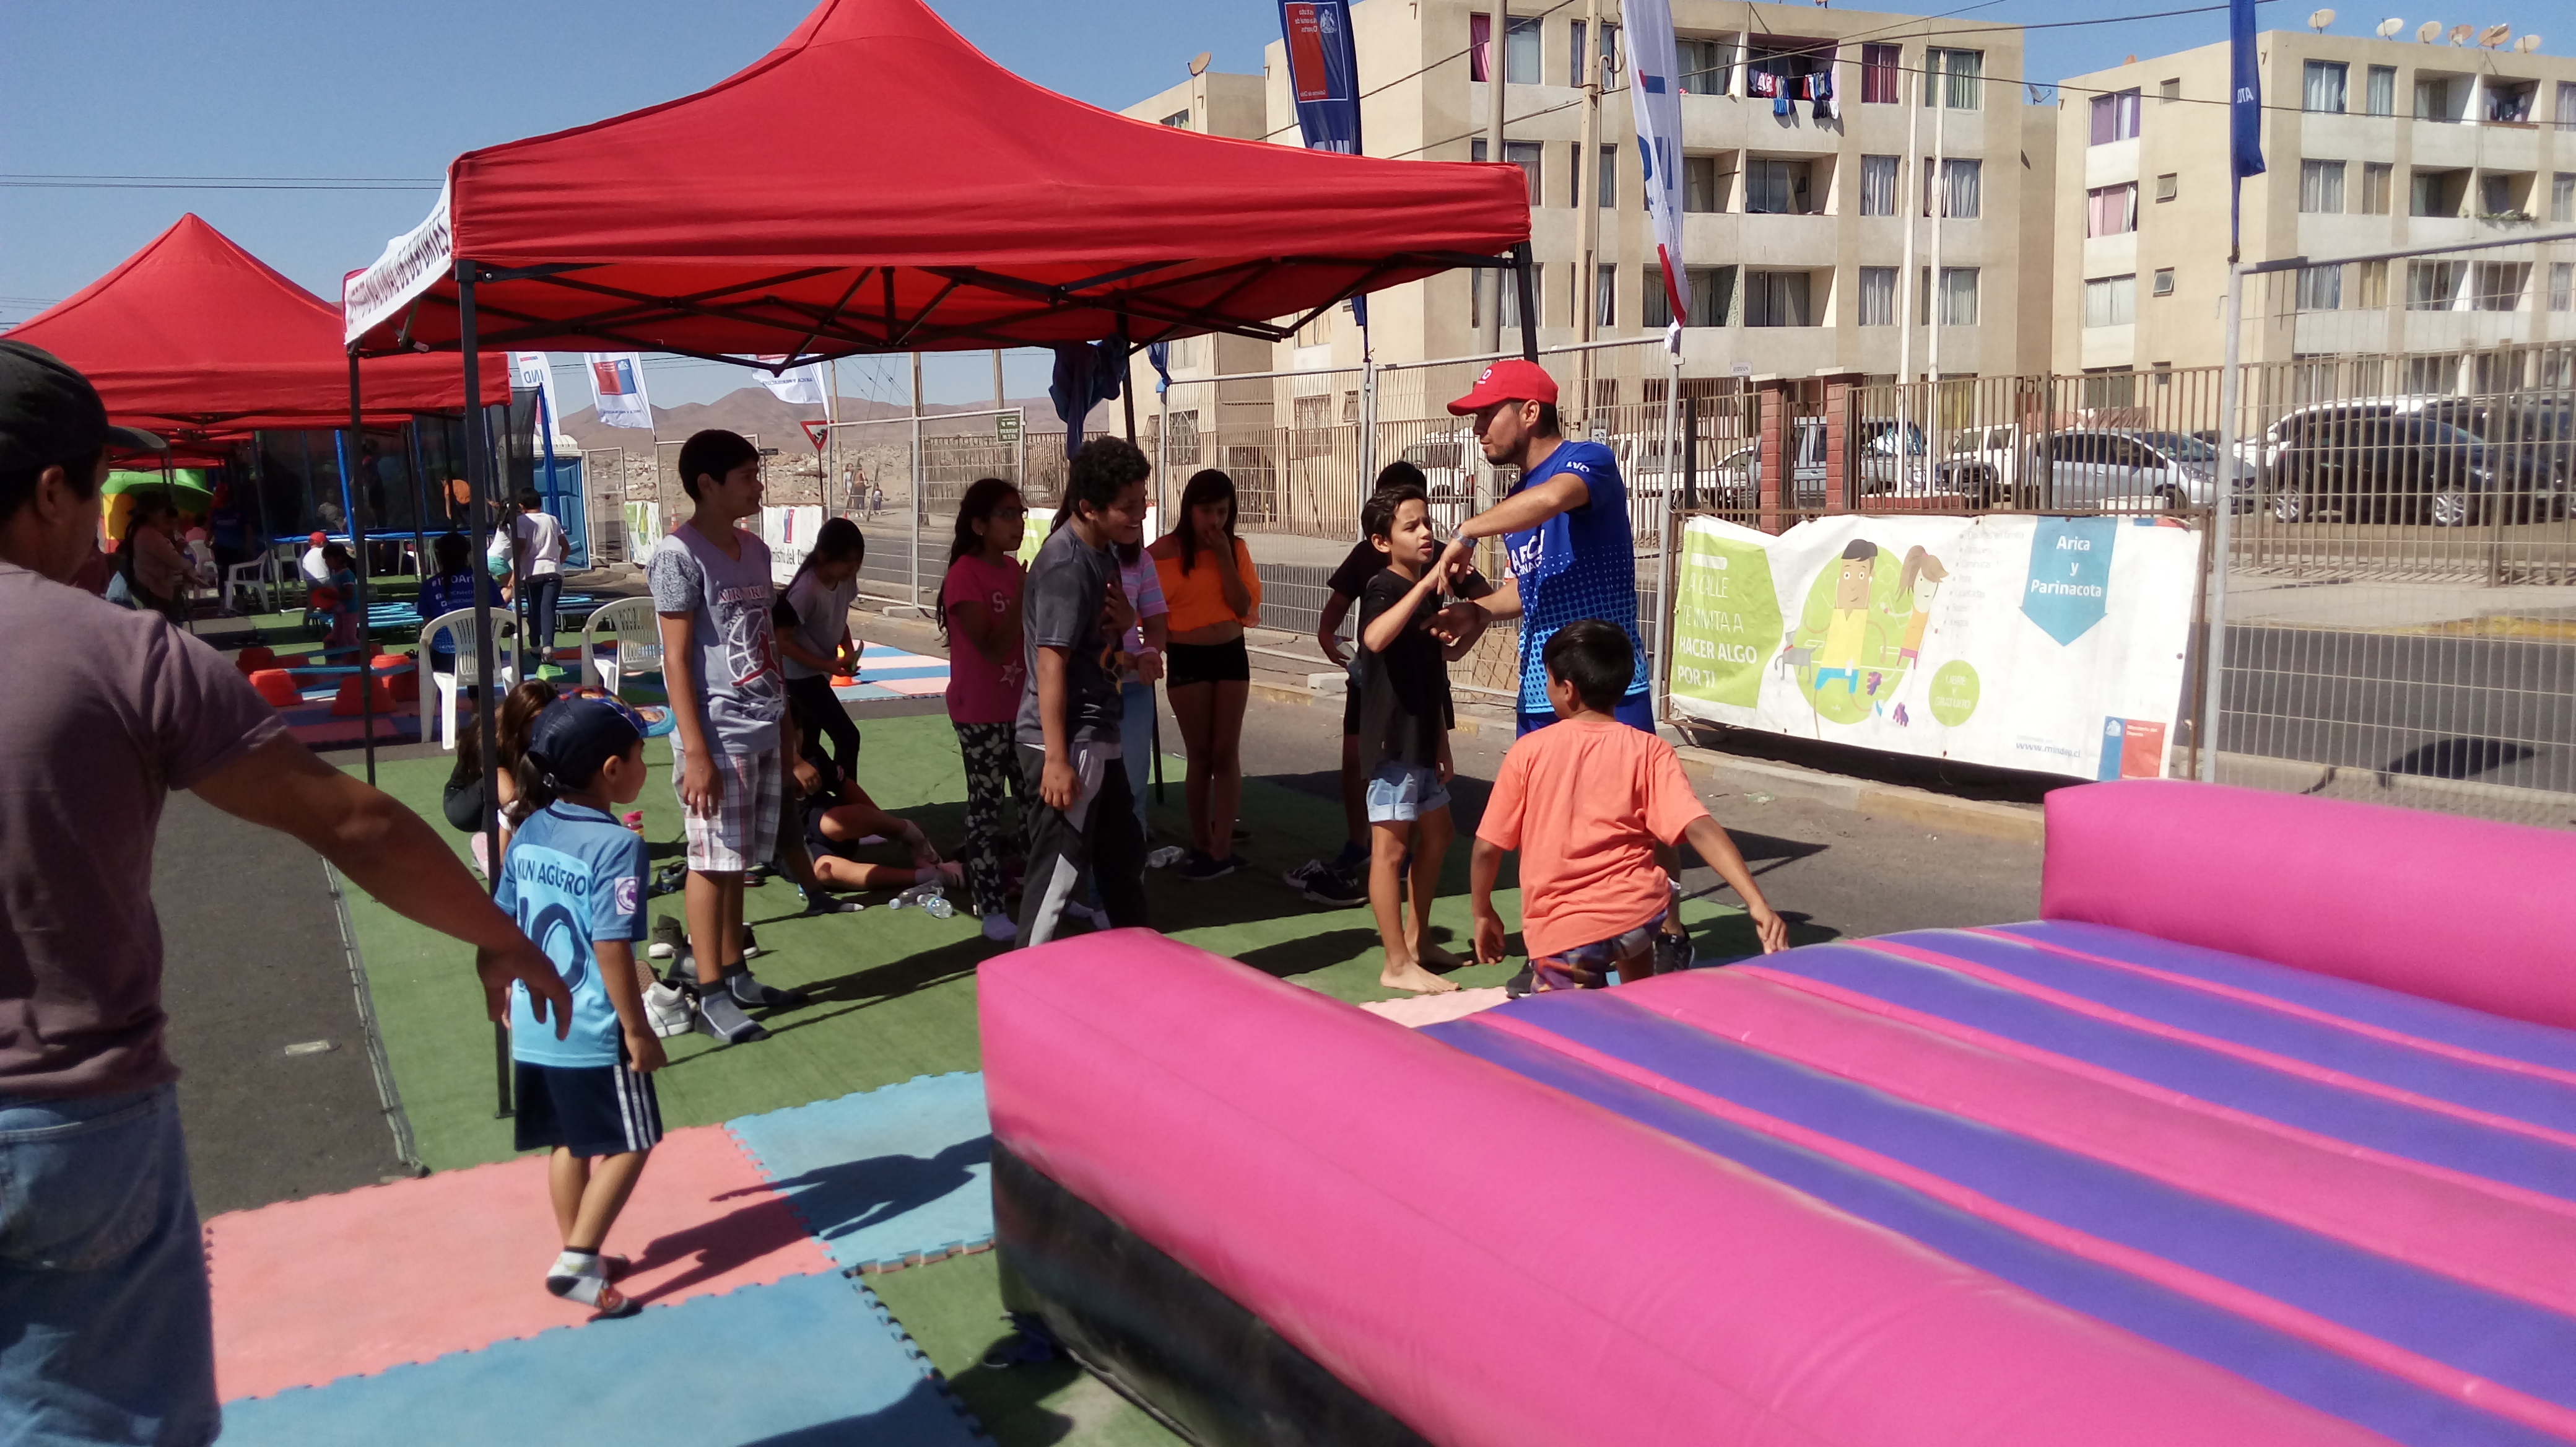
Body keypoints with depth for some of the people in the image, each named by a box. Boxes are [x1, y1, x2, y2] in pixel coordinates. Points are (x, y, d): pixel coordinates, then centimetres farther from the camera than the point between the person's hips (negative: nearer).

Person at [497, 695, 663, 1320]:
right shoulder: (616, 845, -20)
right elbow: (611, 946, -22)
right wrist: (638, 1029, -14)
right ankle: (577, 1261, 3)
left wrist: (510, 993, 24)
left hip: (534, 1025, 8)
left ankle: (580, 1255, 32)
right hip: (593, 1033, -8)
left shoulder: (531, 831, 3)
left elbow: (503, 924, 10)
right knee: (629, 1146, 8)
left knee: (571, 1142, 21)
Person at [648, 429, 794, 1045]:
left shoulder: (755, 550, 13)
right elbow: (676, 658, -13)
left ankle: (735, 973, 24)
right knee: (712, 862, 0)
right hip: (719, 736, -7)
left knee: (740, 861, 14)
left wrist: (787, 721, 18)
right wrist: (695, 751, -16)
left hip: (763, 732, 7)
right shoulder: (679, 555, -10)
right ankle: (711, 995, 7)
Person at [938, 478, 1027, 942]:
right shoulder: (965, 576, -15)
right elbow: (993, 647, -23)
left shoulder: (1014, 570, 8)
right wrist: (1024, 598, -26)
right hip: (981, 715, -7)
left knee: (1035, 801, 12)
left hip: (1021, 708, 8)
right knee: (986, 808, 0)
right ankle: (989, 908, 8)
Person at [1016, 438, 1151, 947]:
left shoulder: (1102, 553, 9)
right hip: (1068, 743, -10)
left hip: (1096, 737, 10)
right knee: (1060, 871, -3)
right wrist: (1057, 759, -24)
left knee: (1124, 857, 21)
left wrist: (1125, 621, -2)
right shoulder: (1067, 566, -20)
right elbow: (1050, 664, -23)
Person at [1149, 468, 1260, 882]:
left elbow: (1244, 606, -7)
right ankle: (1202, 844, 17)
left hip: (1231, 655, 2)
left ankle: (1220, 849, 3)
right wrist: (1156, 650, -13)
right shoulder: (1164, 551, -7)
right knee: (1200, 754, 6)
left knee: (1226, 753, 1)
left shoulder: (1235, 548, 2)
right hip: (1187, 658, -2)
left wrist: (1224, 557, -13)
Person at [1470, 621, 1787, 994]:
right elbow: (1700, 829, -11)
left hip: (1559, 932, -2)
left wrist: (1483, 914, 18)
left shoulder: (1529, 751, 0)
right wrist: (1758, 904, -14)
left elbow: (1486, 849, 3)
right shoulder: (1650, 751, 1)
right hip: (1640, 913, 3)